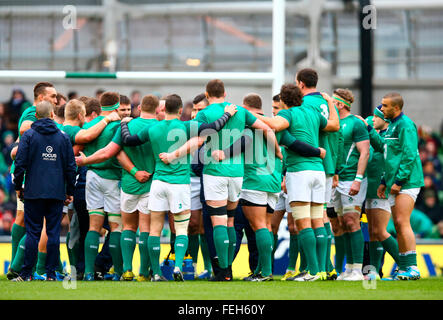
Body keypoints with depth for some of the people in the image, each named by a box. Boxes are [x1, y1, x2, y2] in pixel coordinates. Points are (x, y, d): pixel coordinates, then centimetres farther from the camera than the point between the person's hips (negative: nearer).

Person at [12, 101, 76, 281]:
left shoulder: (28, 135, -1)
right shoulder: (63, 137, 6)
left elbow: (20, 163, -5)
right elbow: (71, 166, 7)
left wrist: (18, 187, 6)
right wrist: (70, 191, 15)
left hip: (34, 192, -2)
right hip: (57, 192, 2)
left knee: (33, 232, 0)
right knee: (53, 232, 4)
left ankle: (26, 273, -1)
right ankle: (51, 273, 3)